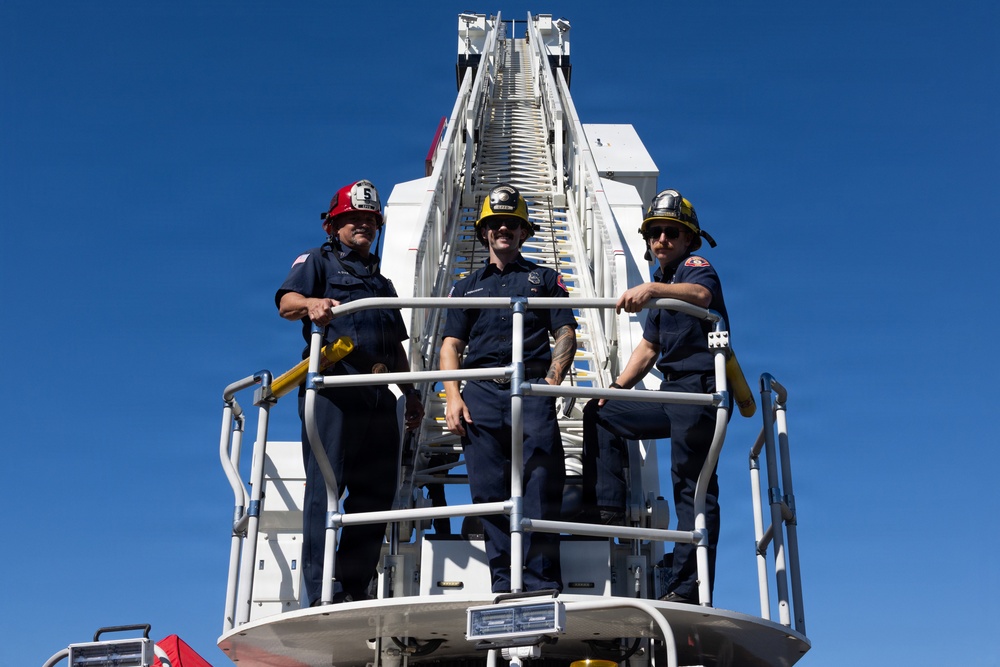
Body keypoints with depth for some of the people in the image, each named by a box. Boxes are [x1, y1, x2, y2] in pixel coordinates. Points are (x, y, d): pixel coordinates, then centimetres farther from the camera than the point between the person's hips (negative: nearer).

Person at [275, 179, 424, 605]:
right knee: (326, 486, -11)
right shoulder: (317, 261, 14)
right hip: (332, 386, -6)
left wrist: (411, 394, 20)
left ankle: (355, 586, 5)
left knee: (377, 490, 0)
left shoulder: (382, 283, 32)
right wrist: (311, 304, -29)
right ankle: (323, 591, -13)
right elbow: (286, 302, -6)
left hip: (379, 395, 6)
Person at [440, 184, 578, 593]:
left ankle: (541, 582, -12)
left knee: (541, 484, -13)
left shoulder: (544, 279, 21)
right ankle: (504, 582, -2)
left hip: (533, 390, -2)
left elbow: (566, 334, 10)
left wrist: (553, 378, -8)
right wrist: (452, 396, 0)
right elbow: (451, 345, 16)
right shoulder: (467, 287, 25)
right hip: (481, 393, 2)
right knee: (489, 489, -5)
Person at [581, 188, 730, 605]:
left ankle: (688, 589, -11)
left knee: (692, 486, -11)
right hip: (673, 392, 9)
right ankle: (607, 509, 5)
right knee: (601, 415, 12)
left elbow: (701, 295, -29)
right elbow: (648, 348, 25)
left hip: (701, 388, -9)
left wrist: (651, 288, -46)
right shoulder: (664, 287, 24)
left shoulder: (696, 267, -3)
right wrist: (616, 387, 14)